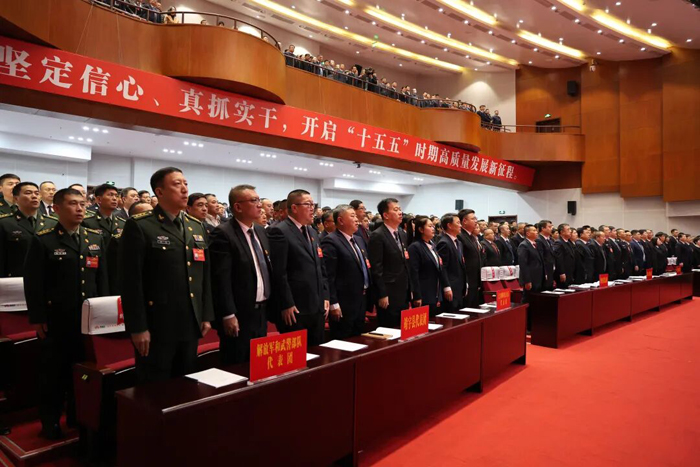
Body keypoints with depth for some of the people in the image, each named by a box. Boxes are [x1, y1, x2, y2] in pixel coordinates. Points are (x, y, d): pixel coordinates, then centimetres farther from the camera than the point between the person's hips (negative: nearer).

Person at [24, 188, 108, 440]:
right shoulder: (42, 240, -5)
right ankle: (50, 422, 28)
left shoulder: (96, 239, 8)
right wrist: (37, 319, -11)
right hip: (56, 321, -4)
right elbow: (33, 284, -8)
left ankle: (78, 417, 30)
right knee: (54, 373, 10)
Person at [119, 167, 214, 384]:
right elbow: (131, 280, -12)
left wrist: (206, 316, 10)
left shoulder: (197, 227, 11)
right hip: (156, 326, -6)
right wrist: (138, 327, -14)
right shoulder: (139, 226, -8)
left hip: (190, 325, 6)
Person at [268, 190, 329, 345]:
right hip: (295, 309, -8)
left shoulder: (312, 233, 16)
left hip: (317, 307, 8)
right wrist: (287, 305, -17)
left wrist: (325, 297, 11)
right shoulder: (279, 231, -10)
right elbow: (278, 273, -15)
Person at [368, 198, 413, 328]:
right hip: (388, 294, -7)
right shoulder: (377, 236, -12)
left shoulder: (402, 234, 12)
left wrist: (410, 289, 15)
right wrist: (382, 295, -17)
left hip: (403, 293, 8)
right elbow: (376, 268, -16)